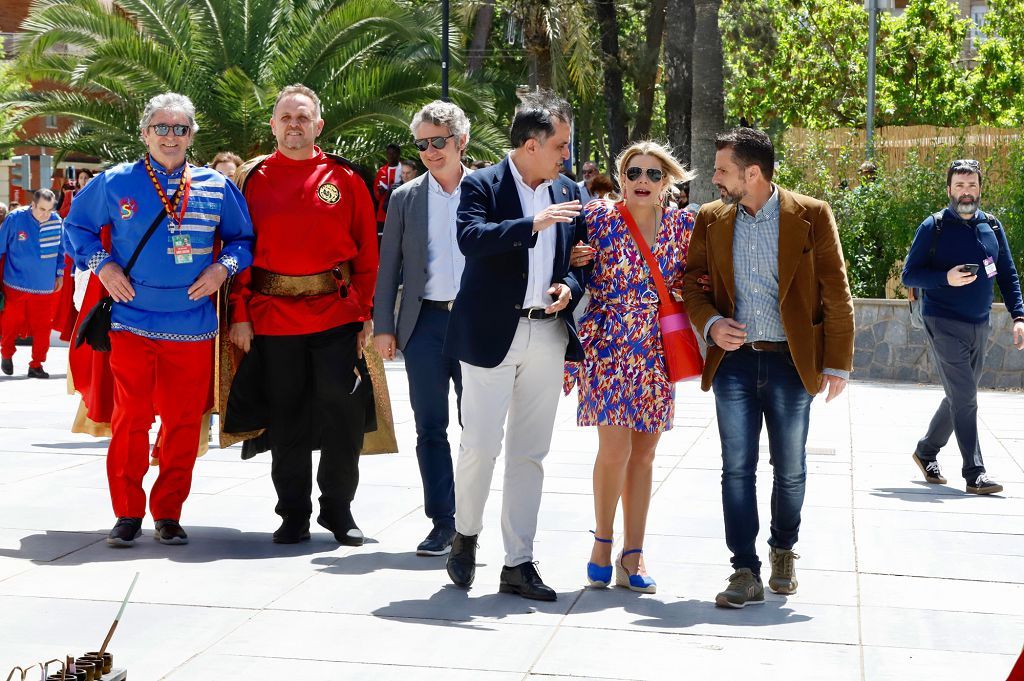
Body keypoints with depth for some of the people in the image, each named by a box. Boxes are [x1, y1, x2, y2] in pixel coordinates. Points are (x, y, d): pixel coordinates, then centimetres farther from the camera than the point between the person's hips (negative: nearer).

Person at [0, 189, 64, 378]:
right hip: (16, 284, -2)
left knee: (42, 327, 3)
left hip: (44, 287, 2)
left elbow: (60, 249, 10)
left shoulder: (56, 221, -5)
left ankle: (36, 365, 16)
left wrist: (60, 273, 11)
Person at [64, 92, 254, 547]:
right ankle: (127, 514, 7)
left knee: (183, 423, 3)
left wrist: (223, 268, -2)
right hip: (131, 322, -1)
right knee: (130, 419, -4)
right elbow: (77, 224, 14)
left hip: (192, 326, 1)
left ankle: (168, 515, 15)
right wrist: (102, 265, 0)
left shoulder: (216, 188, 5)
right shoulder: (115, 183, 2)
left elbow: (243, 237, 16)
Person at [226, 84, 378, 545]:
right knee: (286, 419, 8)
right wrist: (240, 315, -3)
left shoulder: (345, 179, 3)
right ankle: (294, 514, 19)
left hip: (337, 313, -1)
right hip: (273, 316, 1)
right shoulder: (253, 179, 5)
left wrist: (367, 314, -3)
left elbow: (367, 251, 3)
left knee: (342, 415, 0)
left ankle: (338, 508, 16)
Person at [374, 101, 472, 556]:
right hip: (425, 322, 2)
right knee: (430, 428, 3)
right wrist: (383, 326, 3)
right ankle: (442, 523, 10)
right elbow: (389, 266, 10)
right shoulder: (405, 198, 9)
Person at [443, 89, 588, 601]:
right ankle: (465, 534, 22)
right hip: (493, 333, -4)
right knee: (479, 445, -4)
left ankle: (519, 563, 12)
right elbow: (470, 238, -21)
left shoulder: (569, 194, 12)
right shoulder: (482, 185, -4)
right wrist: (532, 224, -29)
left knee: (529, 453, 7)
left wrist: (571, 287, -5)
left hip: (548, 334, 5)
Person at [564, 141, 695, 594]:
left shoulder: (682, 225, 6)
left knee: (643, 454, 6)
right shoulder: (598, 218, -4)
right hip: (609, 348, -3)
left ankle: (632, 557, 13)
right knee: (615, 447, -13)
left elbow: (689, 285, 15)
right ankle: (602, 539, 9)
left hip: (656, 353, 4)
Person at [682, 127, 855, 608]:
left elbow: (836, 293, -3)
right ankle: (745, 573, 1)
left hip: (790, 362, -2)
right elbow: (692, 282, 13)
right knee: (737, 468, -2)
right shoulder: (711, 219, 6)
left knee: (790, 469, 9)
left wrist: (837, 363, -6)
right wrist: (710, 323, -8)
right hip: (735, 359, 2)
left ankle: (783, 551, 31)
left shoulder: (811, 216, -3)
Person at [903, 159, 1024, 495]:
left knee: (959, 396, 14)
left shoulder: (992, 227, 8)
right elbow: (909, 275, -4)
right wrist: (946, 278, -21)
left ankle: (927, 451, 32)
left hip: (979, 326, 5)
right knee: (964, 397, -11)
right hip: (944, 325, -5)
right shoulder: (934, 227, -4)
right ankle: (975, 474, -11)